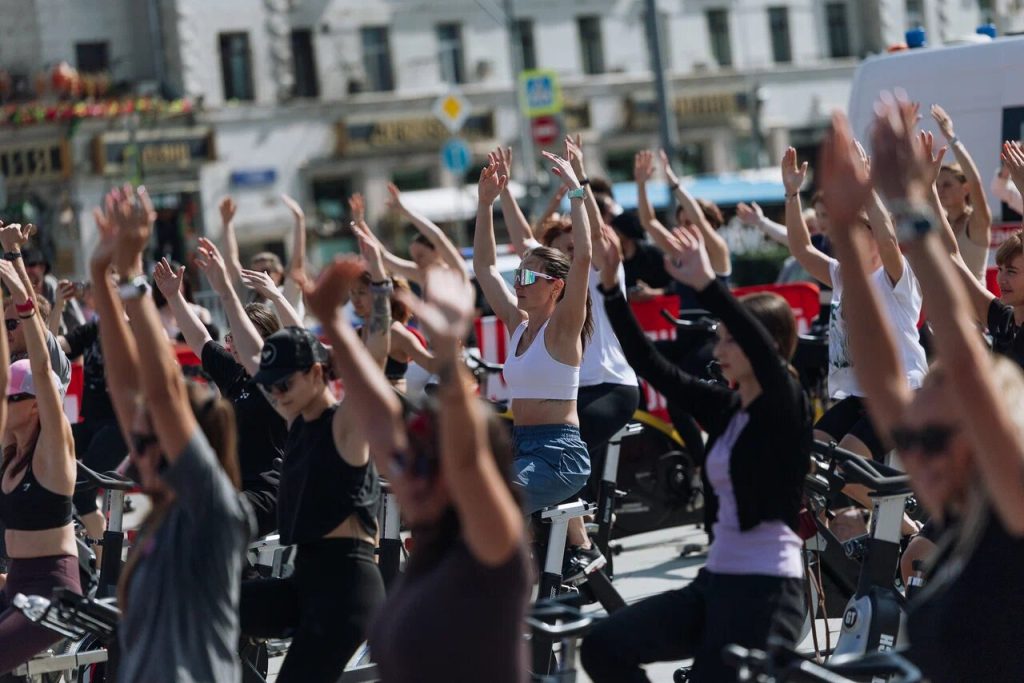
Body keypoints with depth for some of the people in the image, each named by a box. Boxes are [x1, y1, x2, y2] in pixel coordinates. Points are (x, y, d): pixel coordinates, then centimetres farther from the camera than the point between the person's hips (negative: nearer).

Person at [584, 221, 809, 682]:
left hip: (767, 587, -7)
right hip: (715, 578, 7)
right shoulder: (725, 408, 11)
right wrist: (610, 287, 2)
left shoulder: (786, 406, -8)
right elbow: (651, 365, 10)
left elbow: (764, 351, -29)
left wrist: (707, 284, -37)